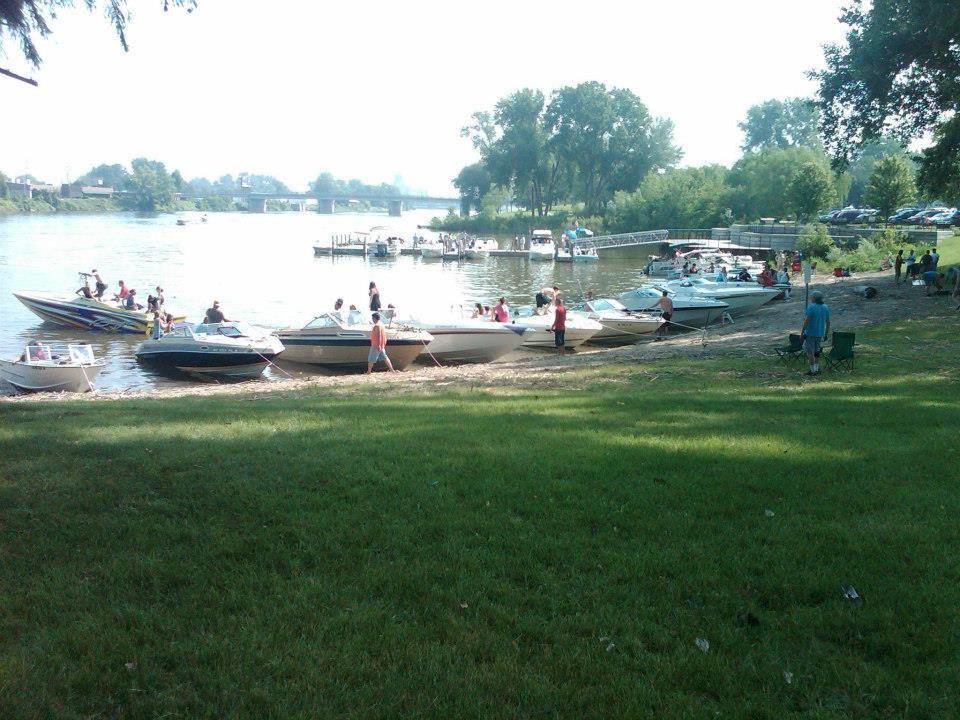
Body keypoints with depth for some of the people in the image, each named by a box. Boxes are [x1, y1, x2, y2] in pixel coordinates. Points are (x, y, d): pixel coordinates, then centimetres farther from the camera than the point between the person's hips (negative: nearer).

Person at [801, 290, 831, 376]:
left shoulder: (811, 307, -14)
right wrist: (826, 334, 18)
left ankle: (813, 370, 1)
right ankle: (817, 368, 22)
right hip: (820, 333, 7)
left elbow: (806, 320, -18)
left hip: (811, 333, -7)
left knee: (809, 351, 0)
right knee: (816, 350, 19)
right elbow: (828, 322, 11)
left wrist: (802, 331, -12)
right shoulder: (826, 307, 7)